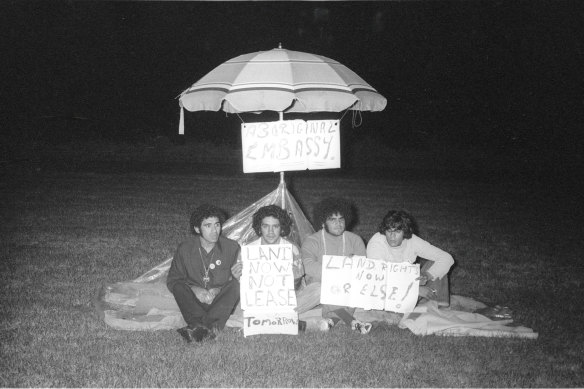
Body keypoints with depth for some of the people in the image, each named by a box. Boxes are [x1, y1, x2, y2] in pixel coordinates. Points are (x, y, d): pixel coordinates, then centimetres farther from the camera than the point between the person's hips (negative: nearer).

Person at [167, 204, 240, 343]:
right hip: (194, 301, 0)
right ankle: (211, 327, -44)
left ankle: (197, 327, -43)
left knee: (235, 285, -29)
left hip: (220, 301, 0)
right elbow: (172, 280, 2)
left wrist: (218, 290, -18)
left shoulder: (231, 247, -2)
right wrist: (194, 289, -16)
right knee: (179, 287, -27)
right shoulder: (185, 249, -2)